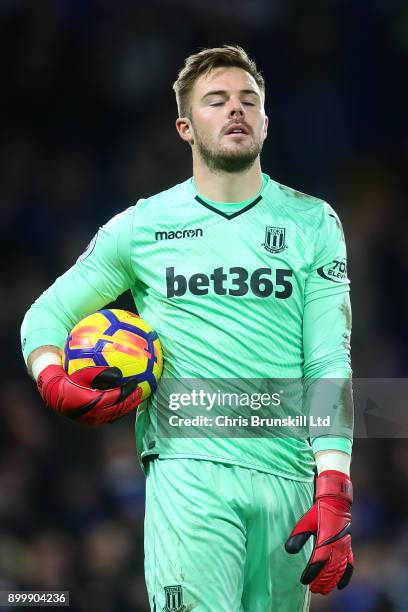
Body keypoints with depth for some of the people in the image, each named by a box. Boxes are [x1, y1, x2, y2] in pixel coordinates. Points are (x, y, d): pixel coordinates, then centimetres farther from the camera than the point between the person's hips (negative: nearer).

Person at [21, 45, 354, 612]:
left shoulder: (312, 223, 11)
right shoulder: (141, 227, 10)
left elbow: (329, 364, 3)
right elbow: (46, 315, 19)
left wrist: (333, 496, -8)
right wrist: (55, 384, -5)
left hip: (289, 477, 2)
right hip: (189, 470, -2)